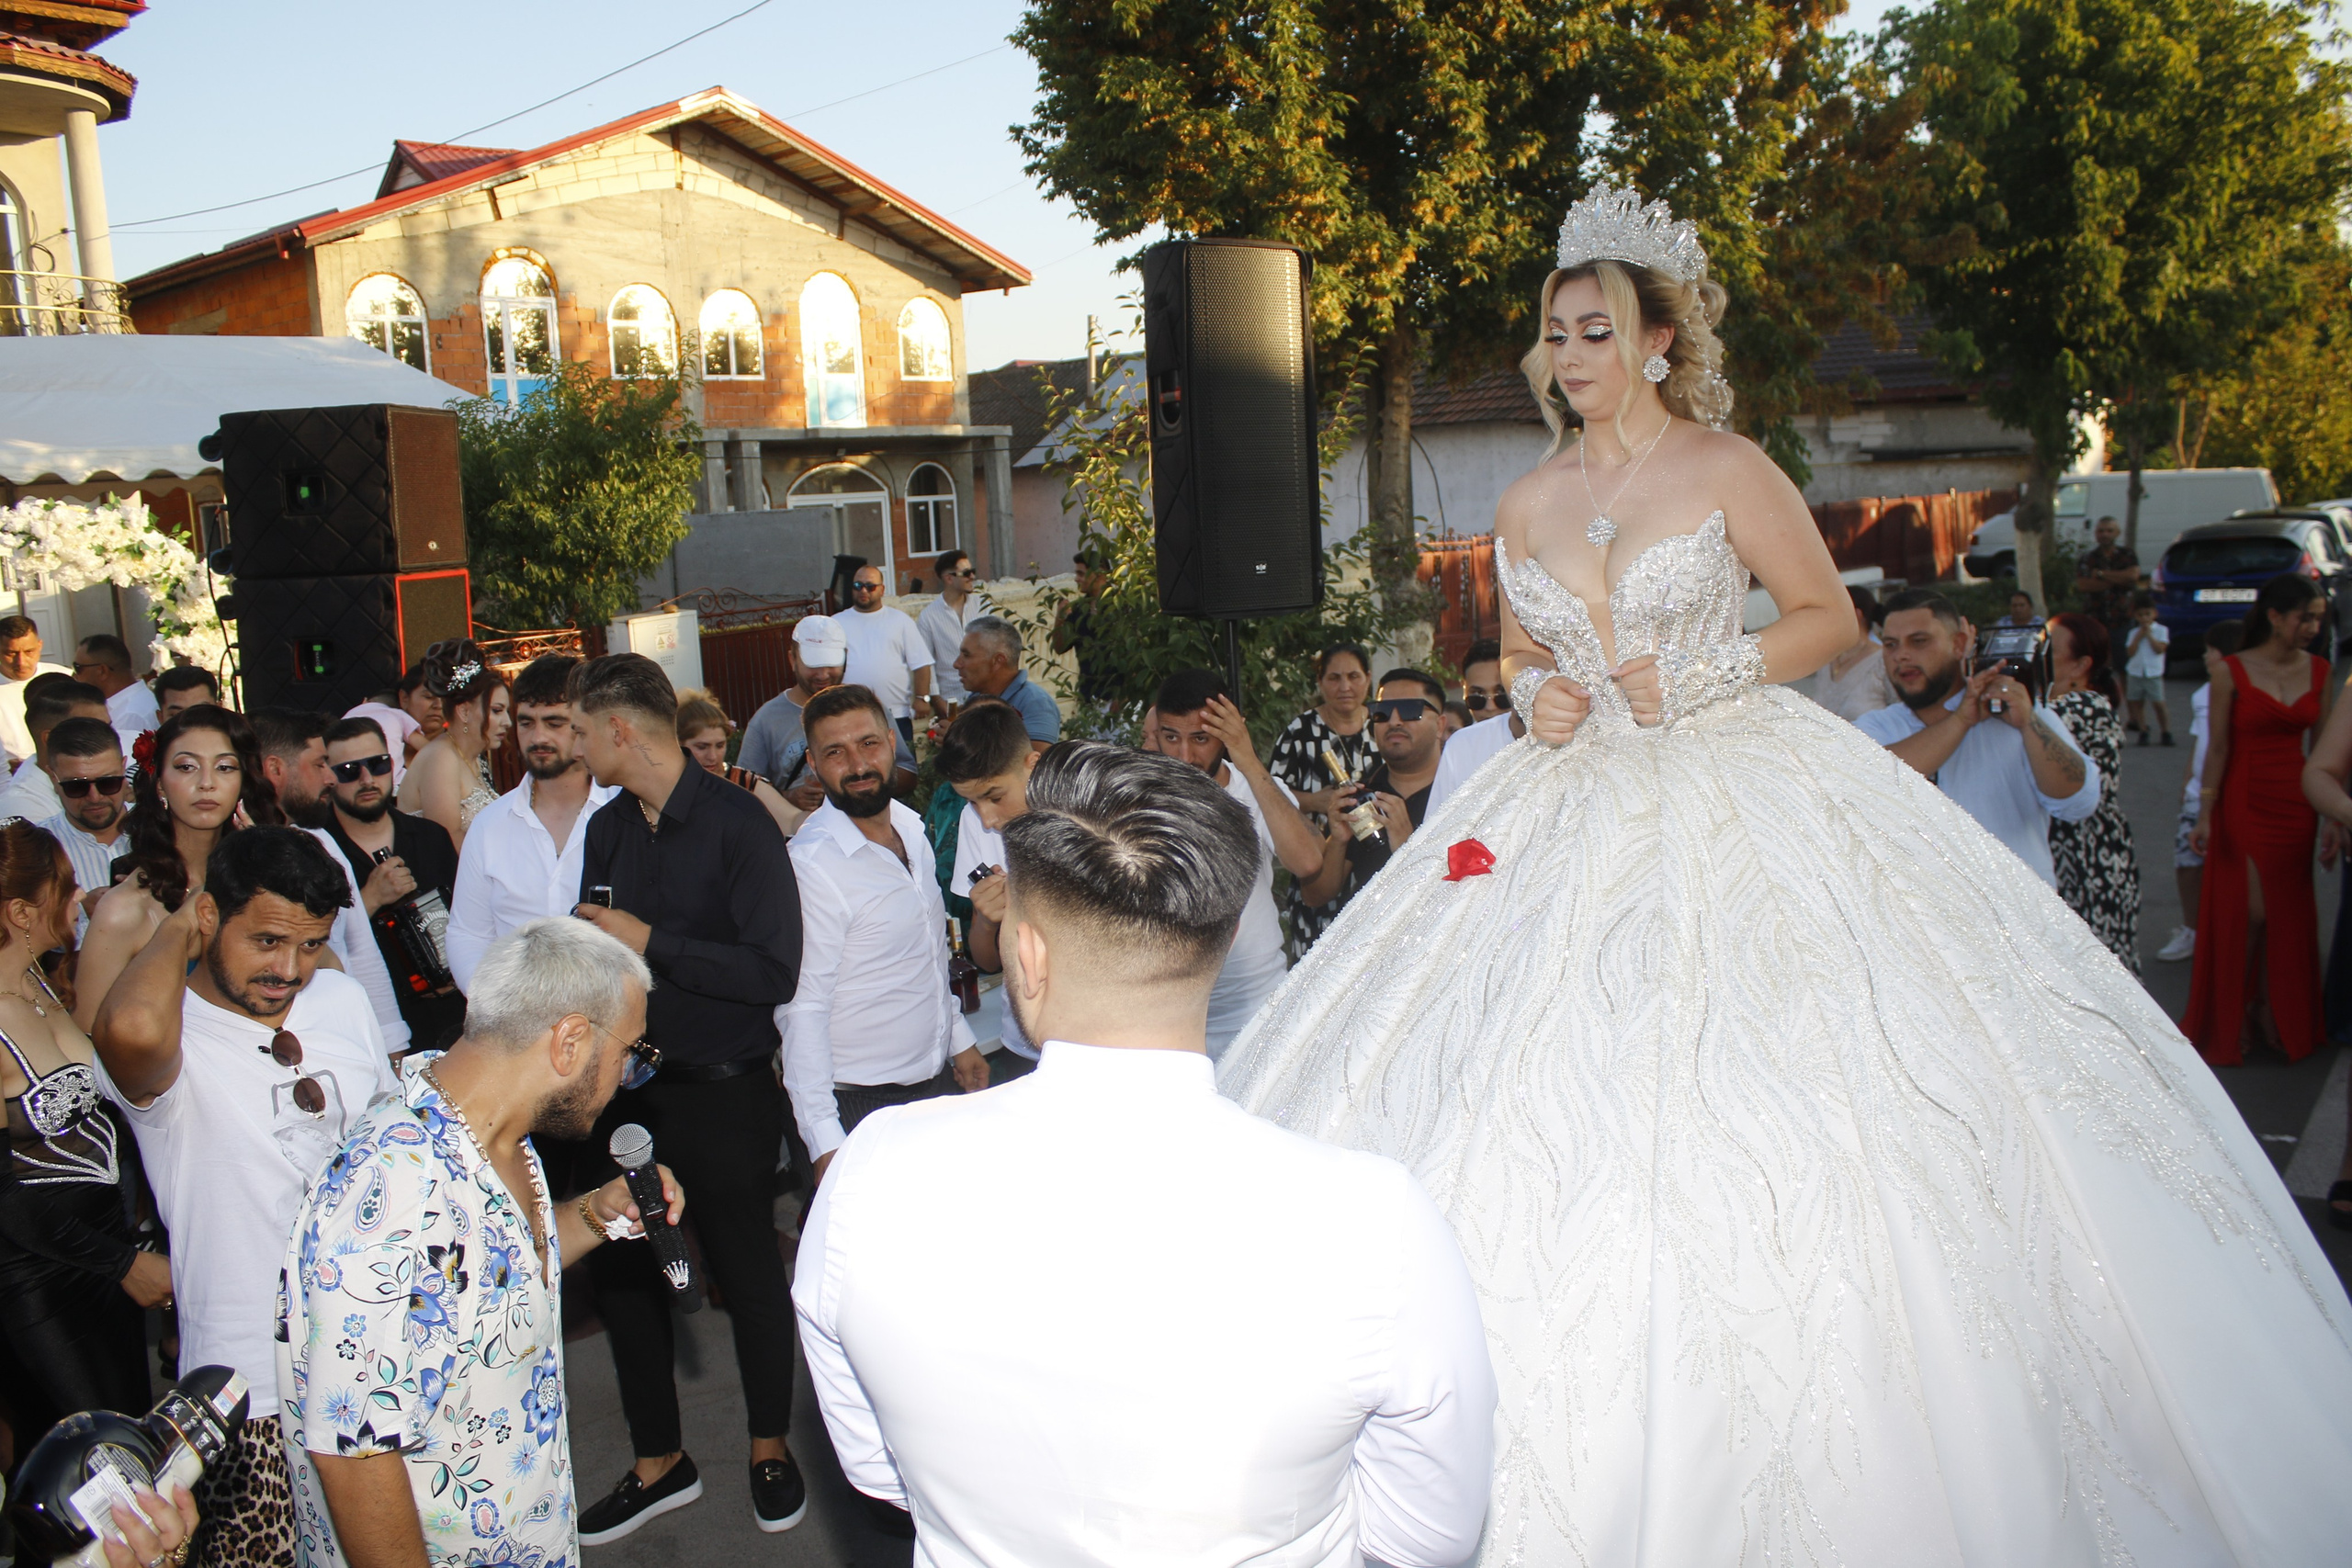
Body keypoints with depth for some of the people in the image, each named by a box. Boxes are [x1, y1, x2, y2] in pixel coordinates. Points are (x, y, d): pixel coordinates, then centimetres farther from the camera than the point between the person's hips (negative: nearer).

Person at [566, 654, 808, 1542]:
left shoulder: (738, 825, -15)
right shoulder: (608, 828, 6)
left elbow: (774, 973, -21)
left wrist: (649, 942, -20)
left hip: (724, 1092, -6)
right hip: (626, 1087, 6)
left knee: (747, 1267, 10)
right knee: (618, 1268, 12)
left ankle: (770, 1448, 32)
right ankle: (659, 1461, 32)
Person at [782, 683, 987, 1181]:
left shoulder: (911, 827, 4)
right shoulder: (810, 863, -21)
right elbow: (802, 1011, -21)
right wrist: (825, 1142, -23)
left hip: (939, 1081, 7)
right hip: (861, 1106, -7)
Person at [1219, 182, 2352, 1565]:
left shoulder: (1727, 468, -1)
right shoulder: (1528, 505, 11)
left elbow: (1832, 616, 2)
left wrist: (1711, 672, -12)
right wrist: (1537, 694, -1)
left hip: (1741, 796, -4)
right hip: (1581, 810, 4)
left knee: (1754, 1081, -7)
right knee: (1550, 1095, -2)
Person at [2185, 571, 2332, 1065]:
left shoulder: (2318, 671, 5)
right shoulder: (2232, 672, -8)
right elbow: (2218, 747, -7)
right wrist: (2205, 813, -11)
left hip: (2296, 806, 4)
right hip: (2244, 805, -4)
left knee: (2288, 915, 8)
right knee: (2249, 912, -4)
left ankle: (2277, 1017, 21)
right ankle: (2230, 1019, 13)